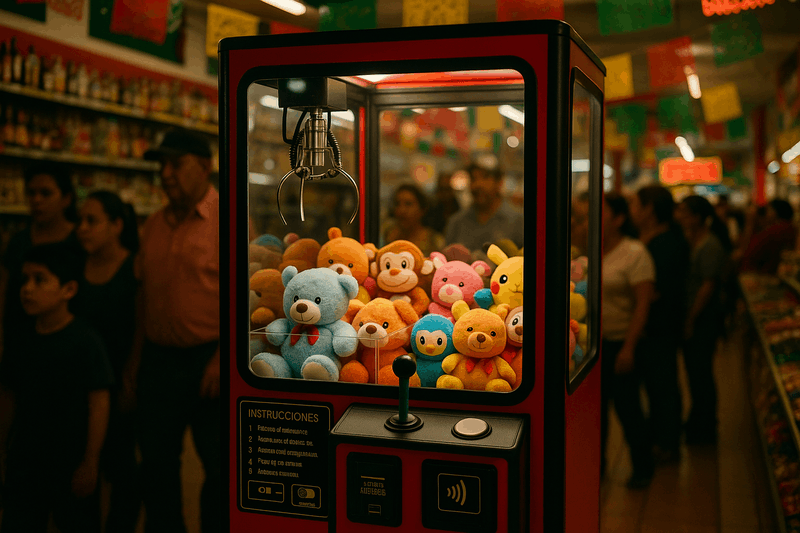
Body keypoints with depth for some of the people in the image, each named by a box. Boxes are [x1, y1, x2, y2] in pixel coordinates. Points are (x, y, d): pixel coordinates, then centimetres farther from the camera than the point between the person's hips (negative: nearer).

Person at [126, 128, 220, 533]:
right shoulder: (154, 225, 11)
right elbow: (144, 293, 15)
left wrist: (221, 361, -19)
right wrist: (136, 356, 12)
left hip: (207, 359, -6)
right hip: (158, 359, 6)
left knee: (219, 467, 6)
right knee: (156, 462, 14)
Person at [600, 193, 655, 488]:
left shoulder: (635, 253, -9)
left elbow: (643, 303, -13)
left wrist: (629, 347, -17)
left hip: (621, 344, -5)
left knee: (626, 406, 1)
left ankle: (643, 468, 19)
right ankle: (595, 465, 26)